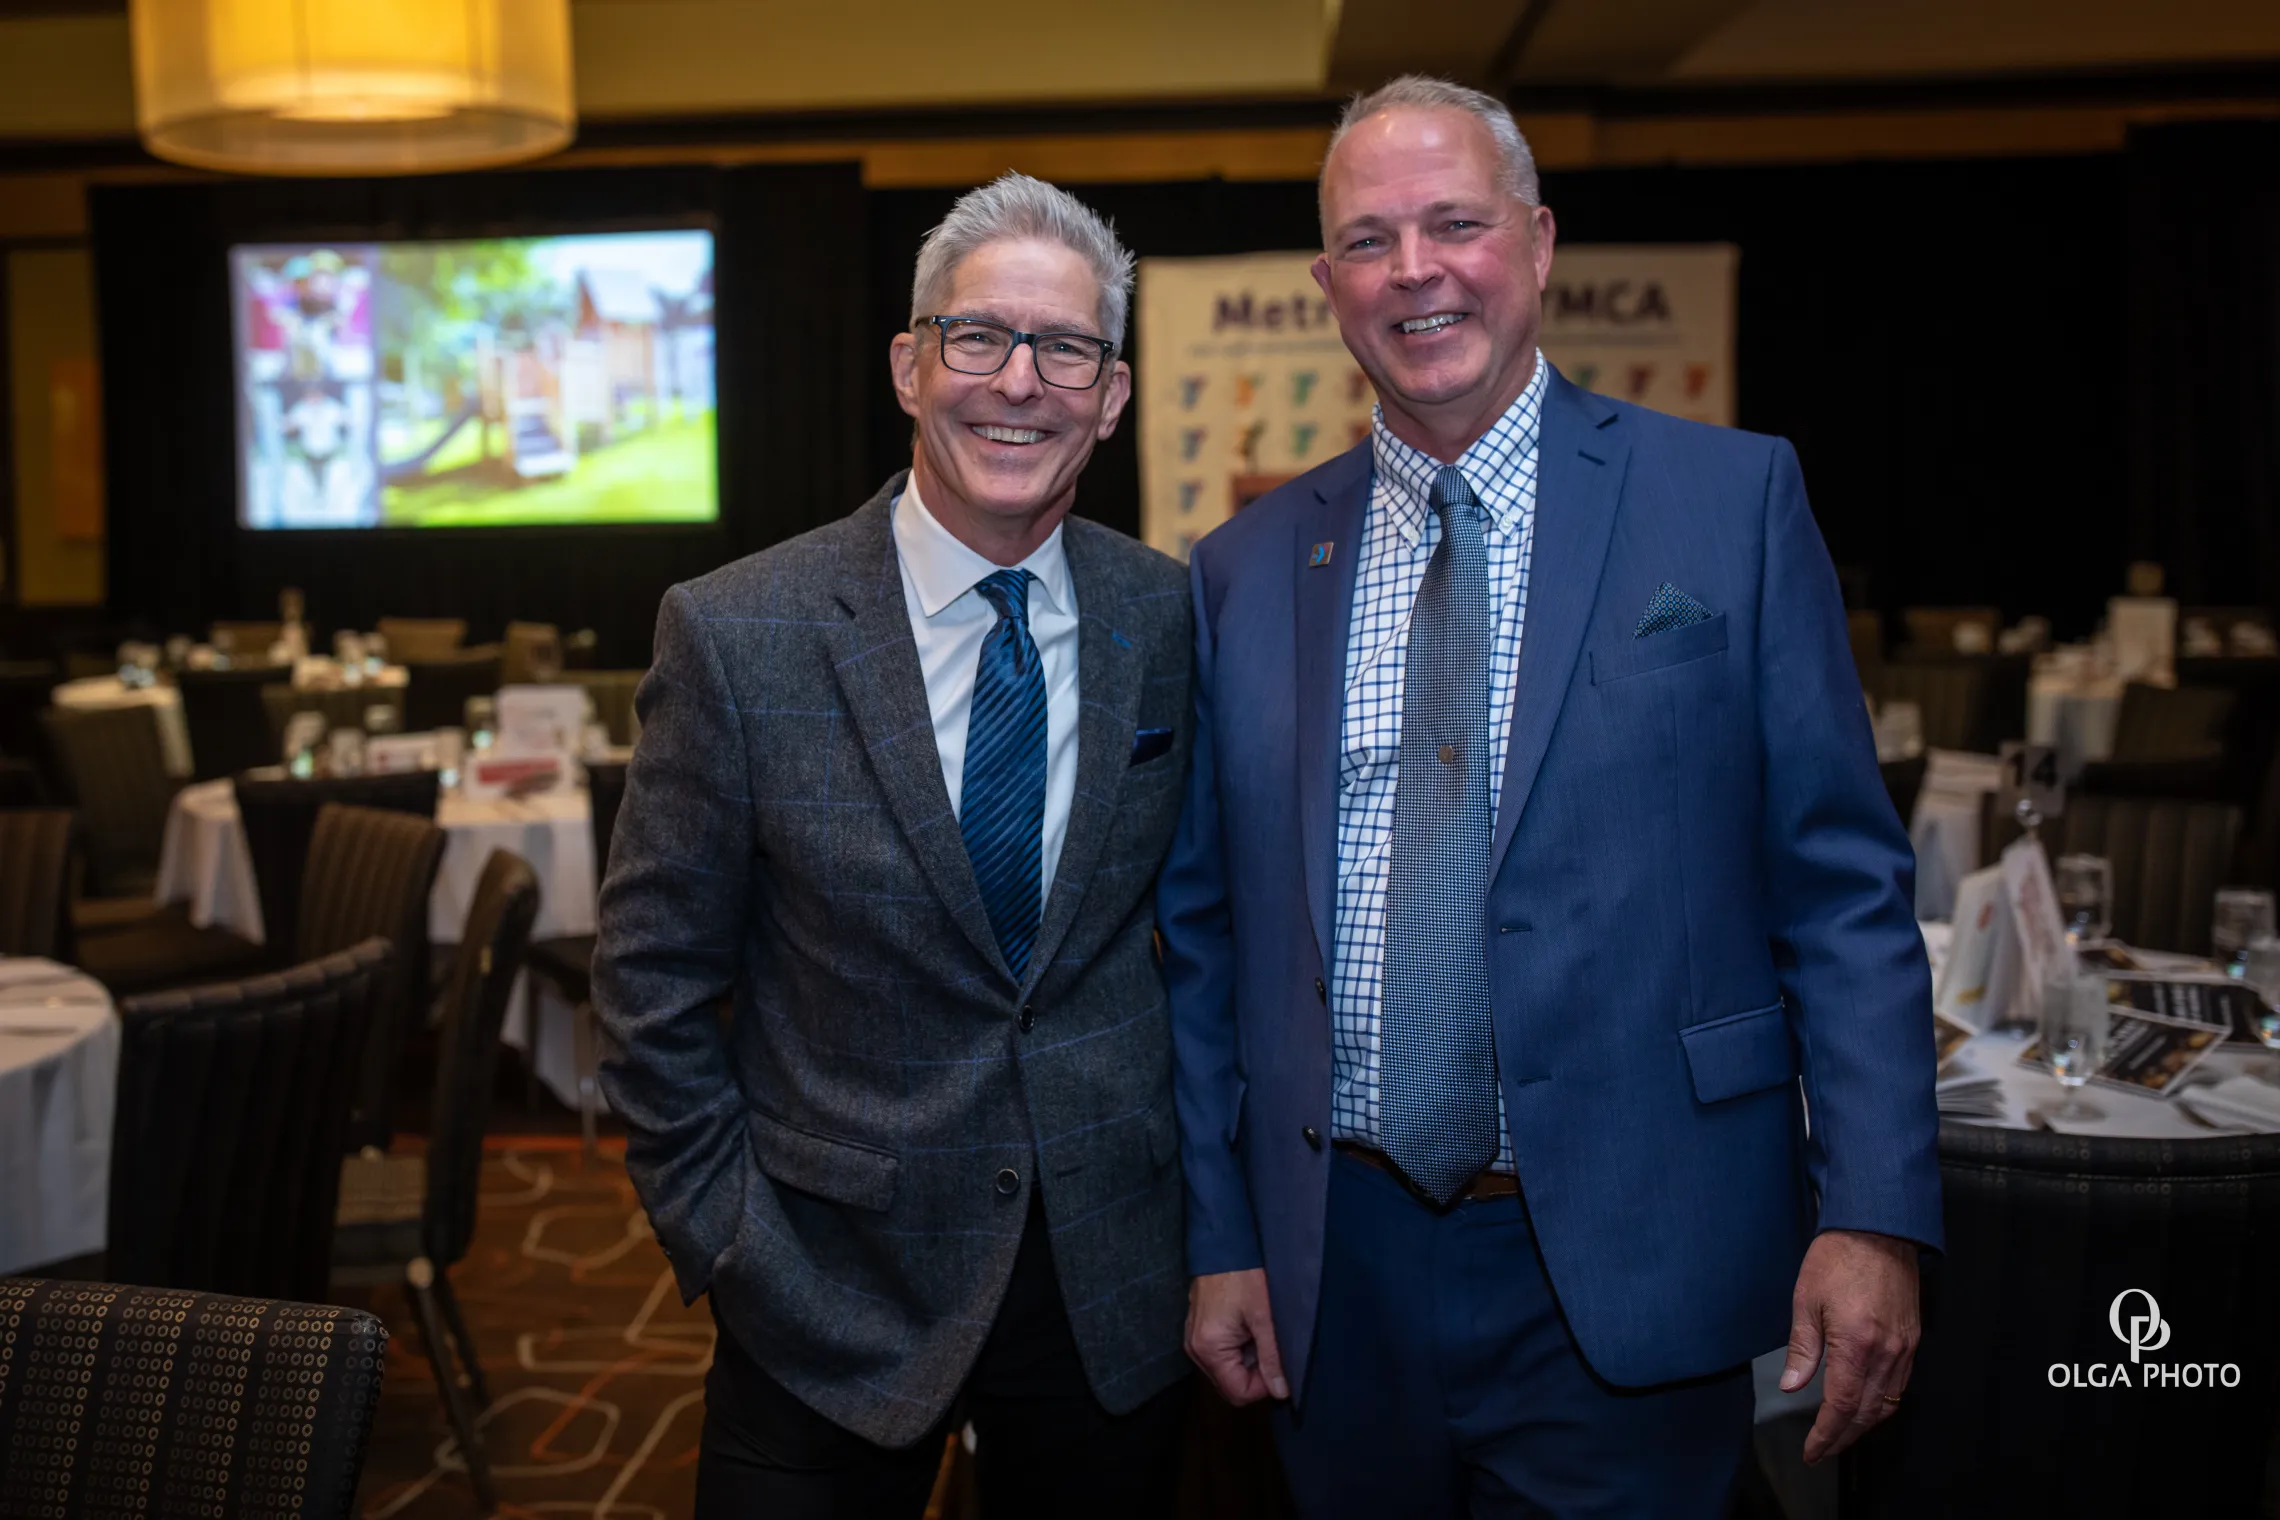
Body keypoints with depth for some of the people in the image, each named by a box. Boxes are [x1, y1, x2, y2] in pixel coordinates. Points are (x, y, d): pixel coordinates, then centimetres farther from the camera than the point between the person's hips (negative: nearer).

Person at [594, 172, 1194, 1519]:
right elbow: (654, 981, -5)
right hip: (835, 1294, -2)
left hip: (1115, 1290, 3)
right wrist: (728, 1244, -7)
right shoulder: (737, 637, -12)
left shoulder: (1173, 621, -3)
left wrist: (1202, 1198, 5)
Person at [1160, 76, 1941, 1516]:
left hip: (1628, 1272, -2)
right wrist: (1220, 1235, 5)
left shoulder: (1733, 500, -3)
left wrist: (1874, 1216, -11)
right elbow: (1208, 933, 7)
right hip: (1337, 1270, 3)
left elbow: (1845, 886, -4)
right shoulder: (1248, 569, 5)